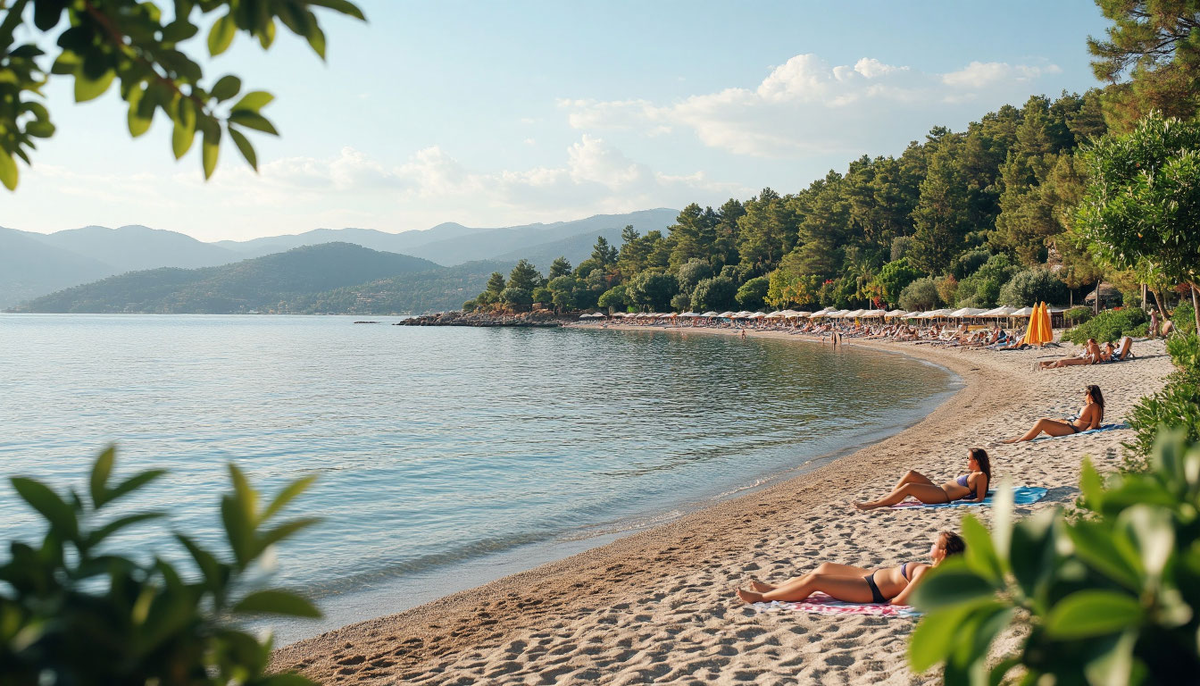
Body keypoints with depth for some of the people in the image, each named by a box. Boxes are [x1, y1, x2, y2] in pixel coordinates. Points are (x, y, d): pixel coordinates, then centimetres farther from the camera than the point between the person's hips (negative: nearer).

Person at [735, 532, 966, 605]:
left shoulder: (926, 572, -27)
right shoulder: (933, 567, -1)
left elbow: (900, 600, -29)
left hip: (872, 591, -10)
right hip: (873, 576, 10)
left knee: (814, 580, -9)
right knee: (824, 567, 16)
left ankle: (763, 597, 5)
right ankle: (774, 587, 27)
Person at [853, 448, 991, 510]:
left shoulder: (980, 476, -7)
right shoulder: (973, 473, 20)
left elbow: (979, 499, -14)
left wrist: (959, 500, -18)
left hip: (944, 496, -10)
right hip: (938, 489, 10)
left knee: (908, 487, -24)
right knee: (910, 475, 1)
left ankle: (875, 504, -22)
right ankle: (884, 498, -1)